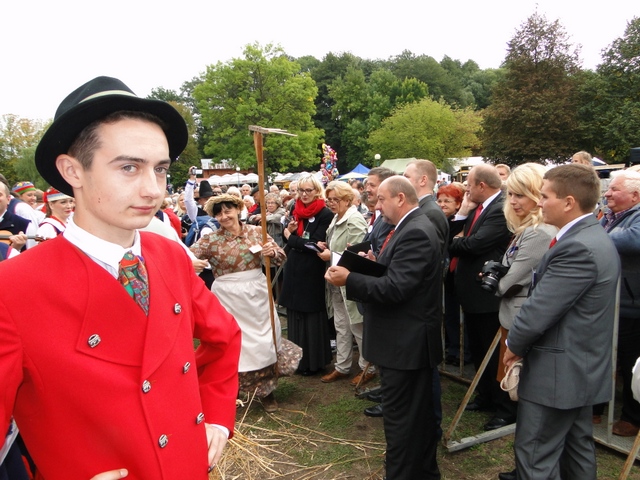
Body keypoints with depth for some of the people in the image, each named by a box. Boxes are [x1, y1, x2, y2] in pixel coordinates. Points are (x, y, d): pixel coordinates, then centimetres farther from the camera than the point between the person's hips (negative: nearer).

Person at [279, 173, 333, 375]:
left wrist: (291, 237, -8)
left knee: (312, 317, 4)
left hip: (312, 273, -6)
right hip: (294, 270, 6)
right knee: (295, 315, 13)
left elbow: (316, 244, -19)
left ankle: (313, 361, 18)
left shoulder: (325, 214, -11)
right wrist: (289, 231, -8)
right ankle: (298, 358, 27)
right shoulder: (295, 211, 9)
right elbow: (288, 242, 14)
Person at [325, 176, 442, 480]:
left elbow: (395, 288, -28)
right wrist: (376, 264, 0)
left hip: (405, 342, -11)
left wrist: (349, 279, -22)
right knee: (419, 413, 23)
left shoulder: (414, 233, -21)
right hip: (411, 339, 11)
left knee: (400, 418, 3)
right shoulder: (414, 227, 11)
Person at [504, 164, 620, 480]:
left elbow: (539, 310, -25)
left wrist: (514, 344, -8)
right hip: (583, 368, 10)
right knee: (578, 448, 22)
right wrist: (522, 342, 7)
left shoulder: (577, 247, -25)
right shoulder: (595, 237, 8)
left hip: (558, 372, -10)